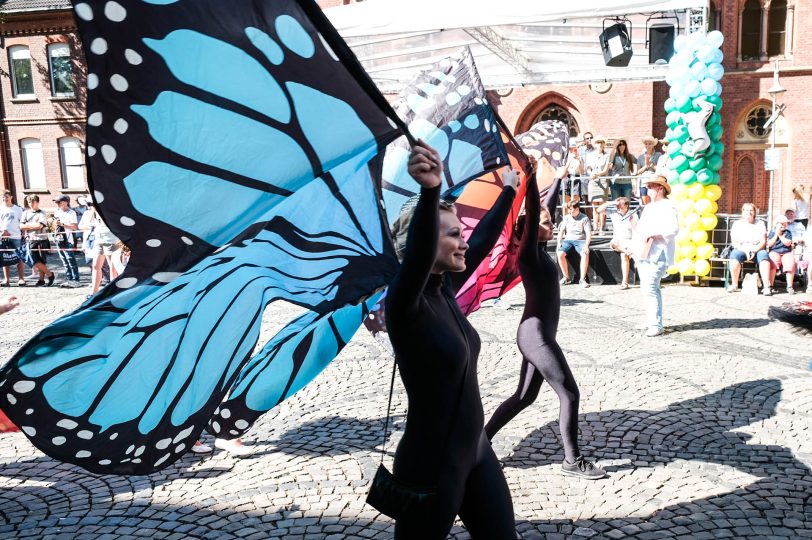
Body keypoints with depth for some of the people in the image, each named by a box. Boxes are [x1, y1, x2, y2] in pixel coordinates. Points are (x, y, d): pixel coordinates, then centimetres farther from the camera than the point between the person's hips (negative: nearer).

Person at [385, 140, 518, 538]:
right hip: (431, 464, -8)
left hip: (476, 451, 8)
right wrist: (430, 191, -57)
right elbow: (418, 253, -42)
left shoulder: (444, 289, 2)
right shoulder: (406, 301, -20)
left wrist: (509, 191, 26)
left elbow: (483, 240, 16)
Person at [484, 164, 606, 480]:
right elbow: (532, 213, -24)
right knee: (569, 394, -2)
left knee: (524, 397, 14)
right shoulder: (528, 252, -12)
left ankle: (481, 441, 21)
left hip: (536, 334, 9)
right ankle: (572, 461, 9)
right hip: (536, 335, -9)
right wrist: (530, 176, -28)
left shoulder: (539, 251, 10)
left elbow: (547, 207, 18)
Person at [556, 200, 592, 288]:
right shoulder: (566, 218, 12)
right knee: (560, 253, -28)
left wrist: (586, 245, -20)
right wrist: (559, 242, -7)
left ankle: (583, 279, -26)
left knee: (585, 254, -35)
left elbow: (589, 233, -4)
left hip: (580, 240, -3)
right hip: (568, 240, 3)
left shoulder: (584, 218, 3)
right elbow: (561, 231, 10)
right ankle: (566, 277, -14)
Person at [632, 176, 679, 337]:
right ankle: (651, 319, 23)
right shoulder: (649, 207, 22)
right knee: (650, 288, 14)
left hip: (656, 256, -10)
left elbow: (673, 229, -22)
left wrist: (653, 233, -25)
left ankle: (656, 325, -12)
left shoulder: (668, 207, -8)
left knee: (649, 288, -16)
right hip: (643, 255, 10)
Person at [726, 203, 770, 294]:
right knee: (734, 255, -35)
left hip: (757, 250, 1)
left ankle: (766, 286, -38)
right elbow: (734, 242, 1)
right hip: (741, 249, 0)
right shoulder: (737, 223, 10)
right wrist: (745, 250, -16)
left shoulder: (760, 223, 12)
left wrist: (754, 250, -16)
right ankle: (734, 284, -27)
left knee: (763, 255, -34)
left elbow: (763, 241, 3)